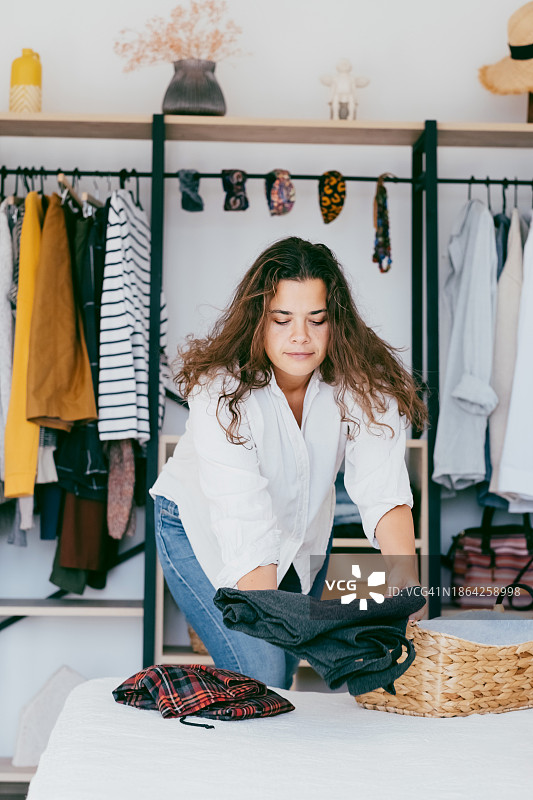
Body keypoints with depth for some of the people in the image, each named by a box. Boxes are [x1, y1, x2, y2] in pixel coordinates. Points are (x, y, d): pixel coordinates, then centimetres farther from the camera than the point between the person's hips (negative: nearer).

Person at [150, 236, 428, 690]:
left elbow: (383, 487, -36)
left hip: (302, 534, 4)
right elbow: (245, 526, -41)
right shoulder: (221, 390, -33)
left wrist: (406, 581, -52)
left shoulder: (363, 383, -24)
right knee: (261, 676, -16)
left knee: (285, 672, 13)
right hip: (203, 531, -3)